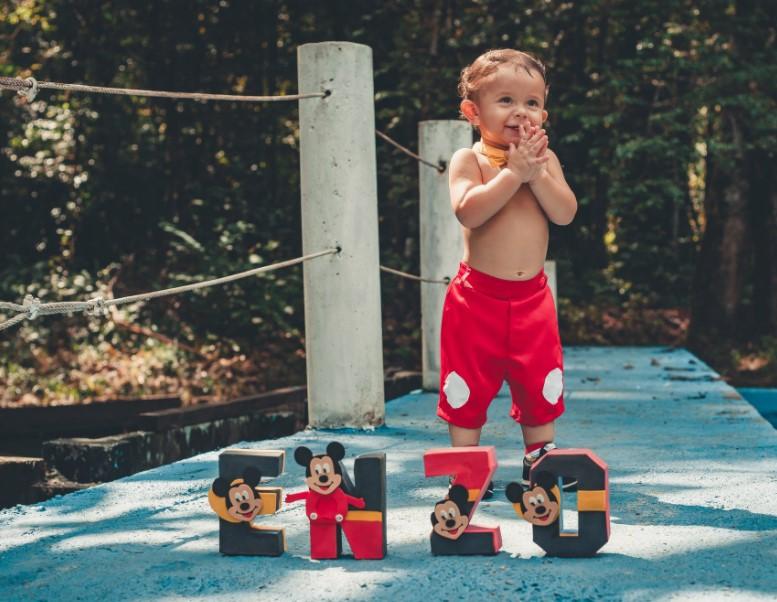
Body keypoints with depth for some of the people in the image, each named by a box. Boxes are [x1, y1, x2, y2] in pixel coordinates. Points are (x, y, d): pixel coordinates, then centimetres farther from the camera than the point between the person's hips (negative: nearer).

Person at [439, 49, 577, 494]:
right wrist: (514, 171, -23)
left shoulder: (543, 158, 4)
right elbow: (468, 211, -24)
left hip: (532, 296, 3)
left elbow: (565, 213, -7)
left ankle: (540, 457, 27)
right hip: (478, 297, -3)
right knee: (468, 387, 4)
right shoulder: (469, 160, -6)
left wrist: (537, 173, -18)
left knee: (540, 383, 12)